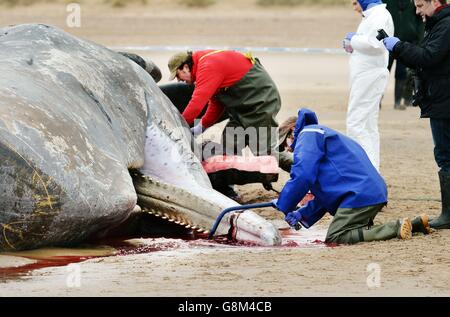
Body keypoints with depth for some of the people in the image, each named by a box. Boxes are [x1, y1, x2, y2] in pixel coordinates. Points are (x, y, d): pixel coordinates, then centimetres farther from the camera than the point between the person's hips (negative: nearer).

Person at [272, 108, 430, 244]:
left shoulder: (308, 135, 2)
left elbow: (302, 175, -14)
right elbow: (326, 191, 31)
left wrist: (283, 205, -4)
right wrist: (303, 215, 21)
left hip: (360, 194, -10)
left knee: (334, 238, -9)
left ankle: (396, 228, -15)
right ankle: (415, 224, 14)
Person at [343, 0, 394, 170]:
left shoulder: (379, 15, -14)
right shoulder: (372, 15, 18)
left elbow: (376, 43, -26)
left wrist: (354, 40, -13)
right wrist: (353, 45, 5)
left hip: (370, 77, -11)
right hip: (366, 76, 11)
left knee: (355, 124, -14)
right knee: (368, 126, 14)